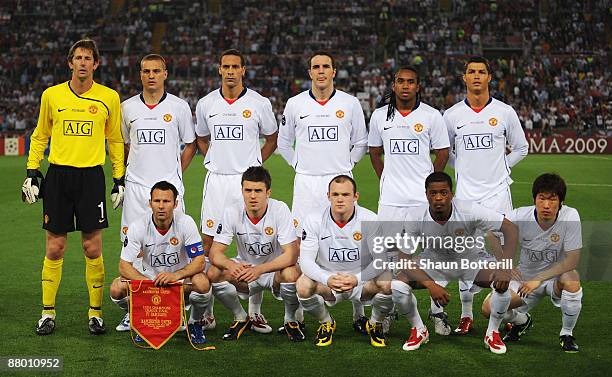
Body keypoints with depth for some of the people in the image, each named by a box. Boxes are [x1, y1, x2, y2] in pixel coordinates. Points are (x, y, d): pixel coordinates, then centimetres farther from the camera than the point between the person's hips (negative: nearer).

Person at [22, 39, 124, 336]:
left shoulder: (109, 97, 4)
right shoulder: (51, 95, 5)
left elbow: (115, 141, 12)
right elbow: (39, 136, 14)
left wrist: (119, 179, 7)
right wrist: (31, 172, 6)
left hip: (91, 176, -1)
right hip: (58, 175, 1)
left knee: (92, 248, -1)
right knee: (54, 248, 3)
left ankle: (95, 312, 10)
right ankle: (48, 313, 12)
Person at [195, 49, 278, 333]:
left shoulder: (259, 103, 1)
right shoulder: (206, 104, 7)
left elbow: (271, 139, 14)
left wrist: (255, 164, 5)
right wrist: (213, 159, 9)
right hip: (216, 180, 2)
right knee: (209, 245, 0)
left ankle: (255, 311, 7)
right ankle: (206, 310, 8)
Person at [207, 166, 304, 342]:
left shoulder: (280, 210, -21)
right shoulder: (232, 212, -14)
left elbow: (291, 255, -26)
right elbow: (215, 253, -14)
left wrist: (259, 270, -40)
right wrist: (230, 265, -39)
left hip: (275, 270, -2)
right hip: (244, 268, 3)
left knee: (292, 274, -35)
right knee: (214, 273, -24)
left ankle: (290, 320, -4)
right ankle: (241, 318, 3)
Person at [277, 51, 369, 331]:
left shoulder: (350, 103, 4)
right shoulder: (295, 104, 5)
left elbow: (361, 143, 15)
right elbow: (284, 143, 19)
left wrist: (345, 165, 8)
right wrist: (300, 166, 11)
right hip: (306, 183, 1)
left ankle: (358, 314, 5)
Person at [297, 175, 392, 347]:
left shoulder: (370, 219, -13)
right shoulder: (315, 221, -11)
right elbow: (305, 260, -15)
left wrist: (357, 278, -34)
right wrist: (327, 279, -34)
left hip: (362, 280, 0)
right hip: (327, 282, 1)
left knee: (388, 283, -31)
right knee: (303, 285, -30)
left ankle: (375, 324, 3)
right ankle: (326, 323, 4)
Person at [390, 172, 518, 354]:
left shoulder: (469, 210, -31)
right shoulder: (414, 218, -25)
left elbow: (511, 229, -28)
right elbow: (405, 259, -19)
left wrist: (504, 267, -42)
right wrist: (431, 286, -33)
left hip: (472, 259, -1)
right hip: (435, 260, 1)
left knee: (502, 283, -30)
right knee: (397, 286, -22)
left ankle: (492, 334, -2)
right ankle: (419, 331, 7)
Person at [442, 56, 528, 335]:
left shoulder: (505, 112, 2)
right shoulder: (452, 115, 4)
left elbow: (521, 148, 13)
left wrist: (500, 168, 7)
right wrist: (463, 168, 9)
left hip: (497, 192, -1)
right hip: (465, 193, 1)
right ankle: (466, 314, 11)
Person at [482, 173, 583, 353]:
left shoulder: (570, 216, -22)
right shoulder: (520, 216, -19)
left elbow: (572, 260, -22)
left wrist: (539, 279, -27)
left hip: (556, 277, -2)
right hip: (524, 278, 2)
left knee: (571, 279, -36)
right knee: (489, 307, -17)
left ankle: (567, 333, -8)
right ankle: (522, 320, 20)